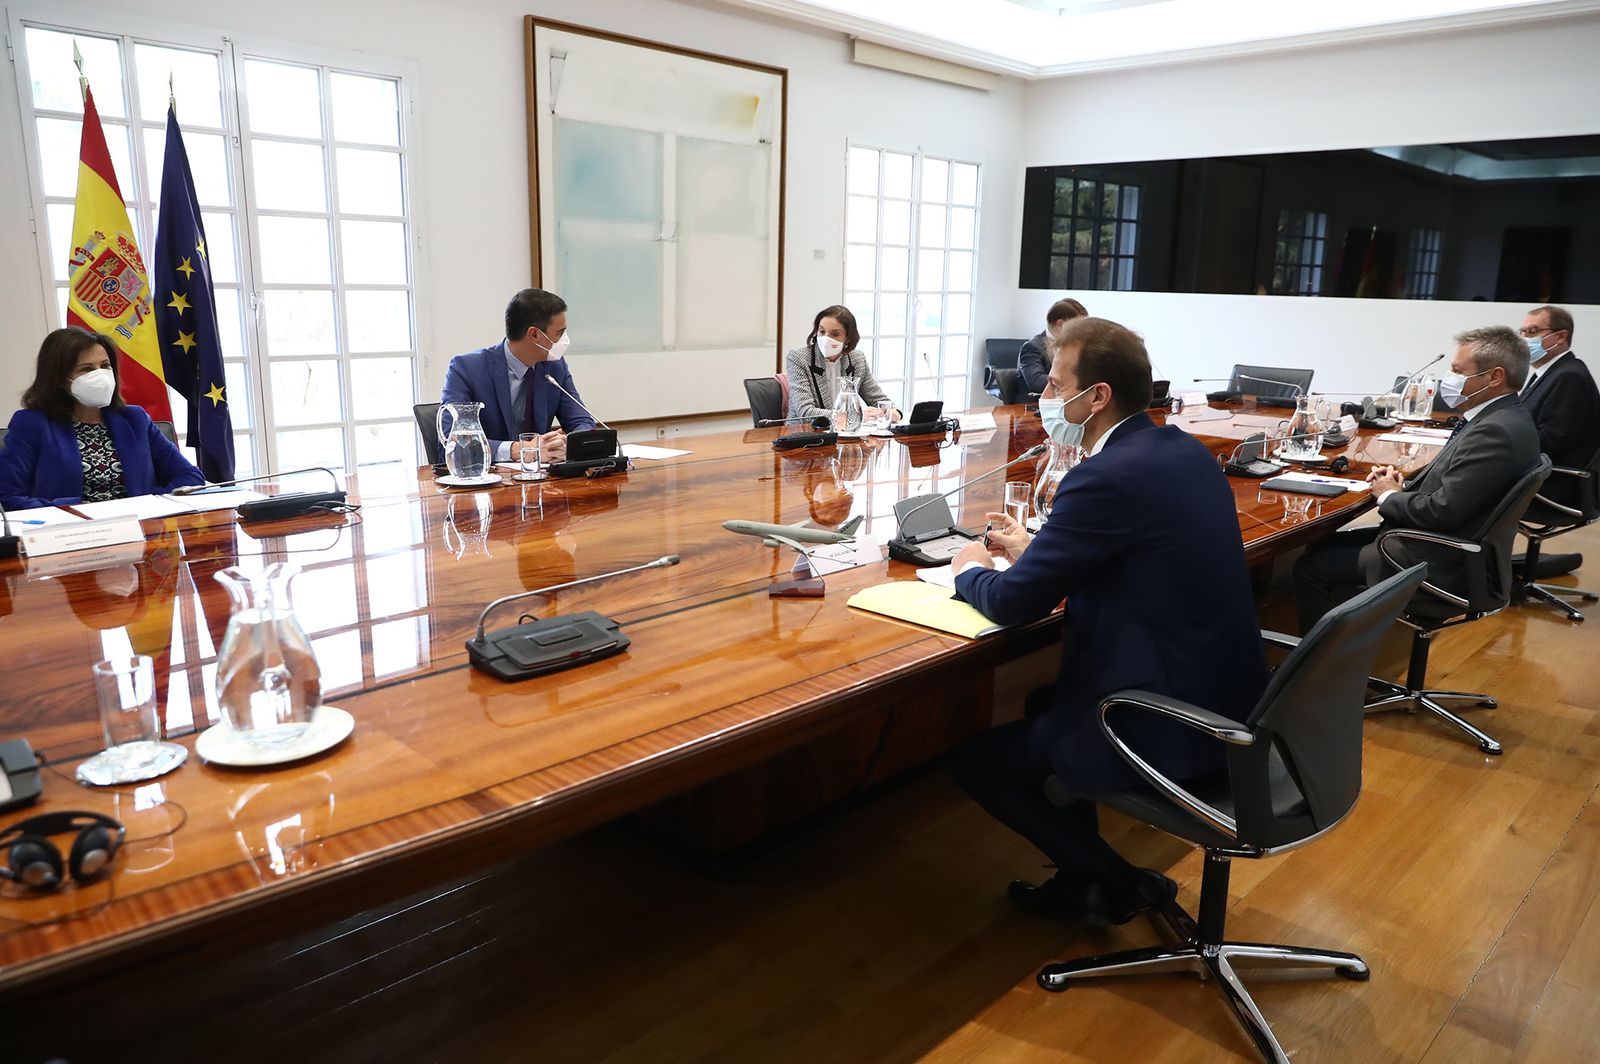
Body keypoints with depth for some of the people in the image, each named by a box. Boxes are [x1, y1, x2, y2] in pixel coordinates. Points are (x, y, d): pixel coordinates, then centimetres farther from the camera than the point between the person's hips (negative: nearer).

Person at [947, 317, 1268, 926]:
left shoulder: (1105, 477, -23)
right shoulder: (1184, 451, 5)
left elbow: (1013, 604, -17)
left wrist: (972, 570, 4)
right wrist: (1036, 549, 14)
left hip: (1171, 726, -9)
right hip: (1225, 696, 10)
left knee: (975, 761, 5)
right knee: (1045, 699, 29)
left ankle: (1117, 884, 18)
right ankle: (1083, 872, 33)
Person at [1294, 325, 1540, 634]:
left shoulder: (1496, 430, -24)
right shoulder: (1503, 418, 8)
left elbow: (1442, 511, -27)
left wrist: (1389, 496, -9)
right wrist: (1403, 484, 0)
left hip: (1439, 563, -10)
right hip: (1441, 541, 10)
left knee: (1310, 568, -7)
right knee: (1323, 546, 15)